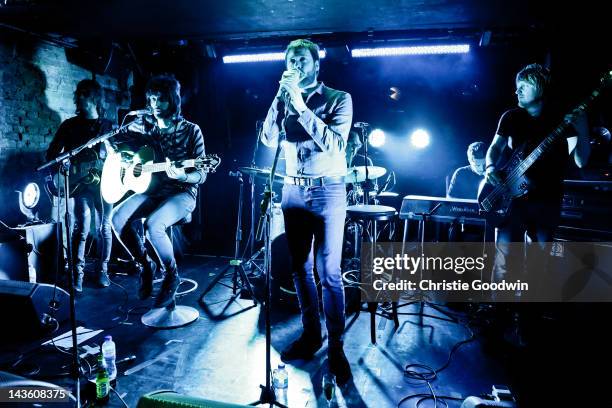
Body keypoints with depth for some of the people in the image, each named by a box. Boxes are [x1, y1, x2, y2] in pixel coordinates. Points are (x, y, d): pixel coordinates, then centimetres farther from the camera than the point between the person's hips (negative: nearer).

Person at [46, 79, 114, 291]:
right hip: (81, 181, -1)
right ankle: (77, 272, -7)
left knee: (103, 226, 2)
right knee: (83, 223, -16)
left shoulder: (108, 126, 12)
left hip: (104, 180, 1)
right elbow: (52, 154, 10)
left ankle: (102, 270, 16)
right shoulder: (69, 125, 11)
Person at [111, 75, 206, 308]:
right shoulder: (144, 125, 7)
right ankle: (145, 266, 3)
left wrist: (183, 176, -27)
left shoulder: (191, 131, -4)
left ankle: (171, 275, -5)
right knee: (119, 219, -22)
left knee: (153, 225, -32)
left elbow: (201, 175, -6)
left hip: (182, 193, -4)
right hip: (152, 189, 5)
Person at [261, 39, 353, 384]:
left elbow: (334, 143, -14)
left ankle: (336, 346, 7)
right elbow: (269, 139, -2)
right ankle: (311, 335, 24)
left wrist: (302, 108, -18)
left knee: (329, 272, -5)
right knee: (301, 268, 10)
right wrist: (281, 98, -9)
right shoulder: (284, 100, 12)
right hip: (293, 190, 5)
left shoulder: (339, 98, -1)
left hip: (328, 190, -4)